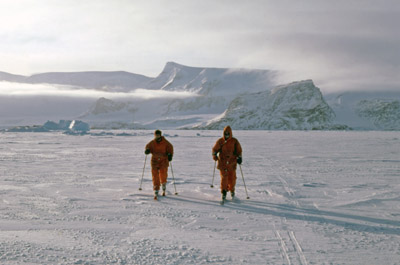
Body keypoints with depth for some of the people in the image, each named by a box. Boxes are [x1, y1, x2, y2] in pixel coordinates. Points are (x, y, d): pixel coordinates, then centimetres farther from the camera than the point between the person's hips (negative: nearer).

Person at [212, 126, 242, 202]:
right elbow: (215, 149, 12)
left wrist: (239, 157, -4)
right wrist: (214, 155, -6)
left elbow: (239, 150, 10)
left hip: (231, 163, 1)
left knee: (232, 178, 6)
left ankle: (232, 190, 30)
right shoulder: (220, 141, 3)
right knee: (224, 177, -10)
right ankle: (224, 192, -3)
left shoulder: (234, 141, 3)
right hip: (222, 163, -1)